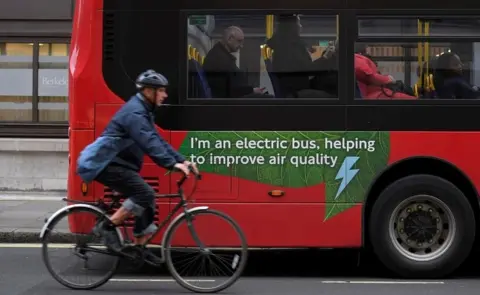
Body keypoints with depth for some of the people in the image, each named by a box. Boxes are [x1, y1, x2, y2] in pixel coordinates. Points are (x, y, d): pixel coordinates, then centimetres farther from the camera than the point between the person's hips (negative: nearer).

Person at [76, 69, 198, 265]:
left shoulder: (143, 111, 16)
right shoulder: (134, 112, -18)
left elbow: (158, 141, 15)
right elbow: (149, 143, -30)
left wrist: (181, 160, 5)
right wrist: (172, 164, -36)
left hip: (118, 164, 10)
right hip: (107, 165, -10)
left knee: (147, 199, 6)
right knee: (145, 194, -21)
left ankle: (139, 247, 13)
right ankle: (107, 227, -12)